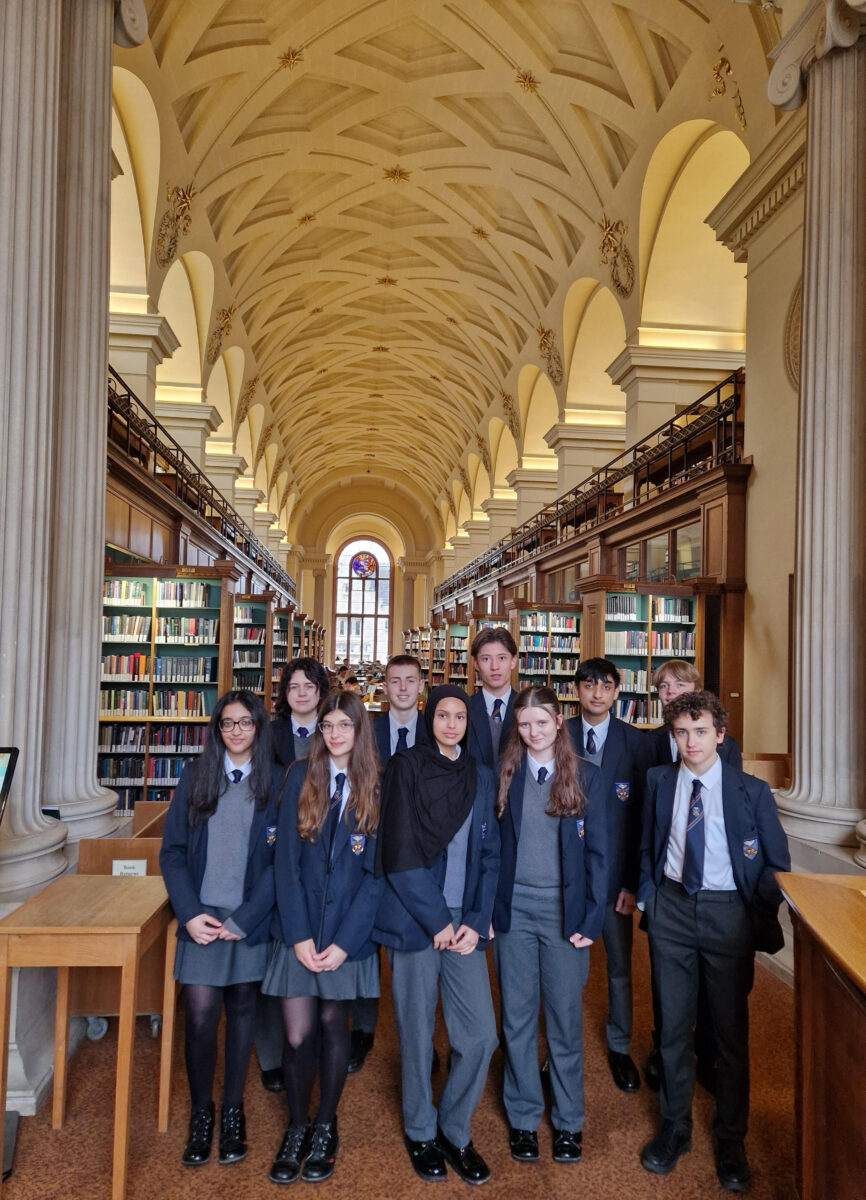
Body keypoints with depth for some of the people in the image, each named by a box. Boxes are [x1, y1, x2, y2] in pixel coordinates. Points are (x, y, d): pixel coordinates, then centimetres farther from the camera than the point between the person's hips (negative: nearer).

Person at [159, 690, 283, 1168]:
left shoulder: (276, 782, -3)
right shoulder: (195, 776, 3)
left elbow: (281, 860, -6)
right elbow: (172, 851, 2)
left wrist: (242, 920, -12)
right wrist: (190, 913, -9)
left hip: (251, 919, 0)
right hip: (202, 917, 1)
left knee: (242, 1011, 11)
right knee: (200, 1014, -2)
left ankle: (233, 1110, 30)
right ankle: (200, 1112, 21)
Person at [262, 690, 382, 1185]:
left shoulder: (377, 788, -4)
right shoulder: (301, 776, -2)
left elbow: (377, 872, -6)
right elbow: (287, 859, -5)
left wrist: (344, 940, -11)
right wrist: (298, 934, -10)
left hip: (347, 931, 0)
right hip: (299, 931, 1)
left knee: (333, 1026, 12)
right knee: (298, 1035, 4)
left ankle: (326, 1127, 34)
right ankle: (297, 1127, 29)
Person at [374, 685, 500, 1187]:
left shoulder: (481, 777, 9)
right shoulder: (407, 766, -5)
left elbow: (490, 854, 8)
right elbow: (400, 853, -10)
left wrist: (476, 921, -3)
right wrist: (437, 920, -9)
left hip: (465, 921, 4)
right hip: (416, 918, -3)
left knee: (480, 1036, 2)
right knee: (418, 1034, 8)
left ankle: (456, 1130, 27)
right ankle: (420, 1132, 32)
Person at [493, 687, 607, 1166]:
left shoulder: (586, 776, -2)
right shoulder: (506, 774, 1)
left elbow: (597, 851, -1)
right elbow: (493, 843, 2)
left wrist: (591, 918, -6)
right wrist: (488, 908, -4)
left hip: (564, 911, -1)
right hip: (514, 910, 1)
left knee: (565, 1018, 9)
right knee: (517, 1017, 11)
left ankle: (568, 1121, 27)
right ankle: (522, 1117, 27)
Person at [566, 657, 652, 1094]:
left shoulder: (636, 742, -3)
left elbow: (643, 816, -3)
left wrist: (633, 882, -6)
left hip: (614, 871, 0)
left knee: (619, 965, 13)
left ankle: (620, 1048, 33)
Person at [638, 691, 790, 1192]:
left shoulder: (752, 791, -8)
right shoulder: (659, 781, 0)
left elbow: (776, 865, -1)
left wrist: (764, 929, -3)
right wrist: (649, 898, 7)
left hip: (728, 912, -2)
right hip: (672, 907, 2)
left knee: (731, 1029, 10)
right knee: (674, 1025, 13)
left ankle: (731, 1141, 31)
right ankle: (675, 1128, 33)